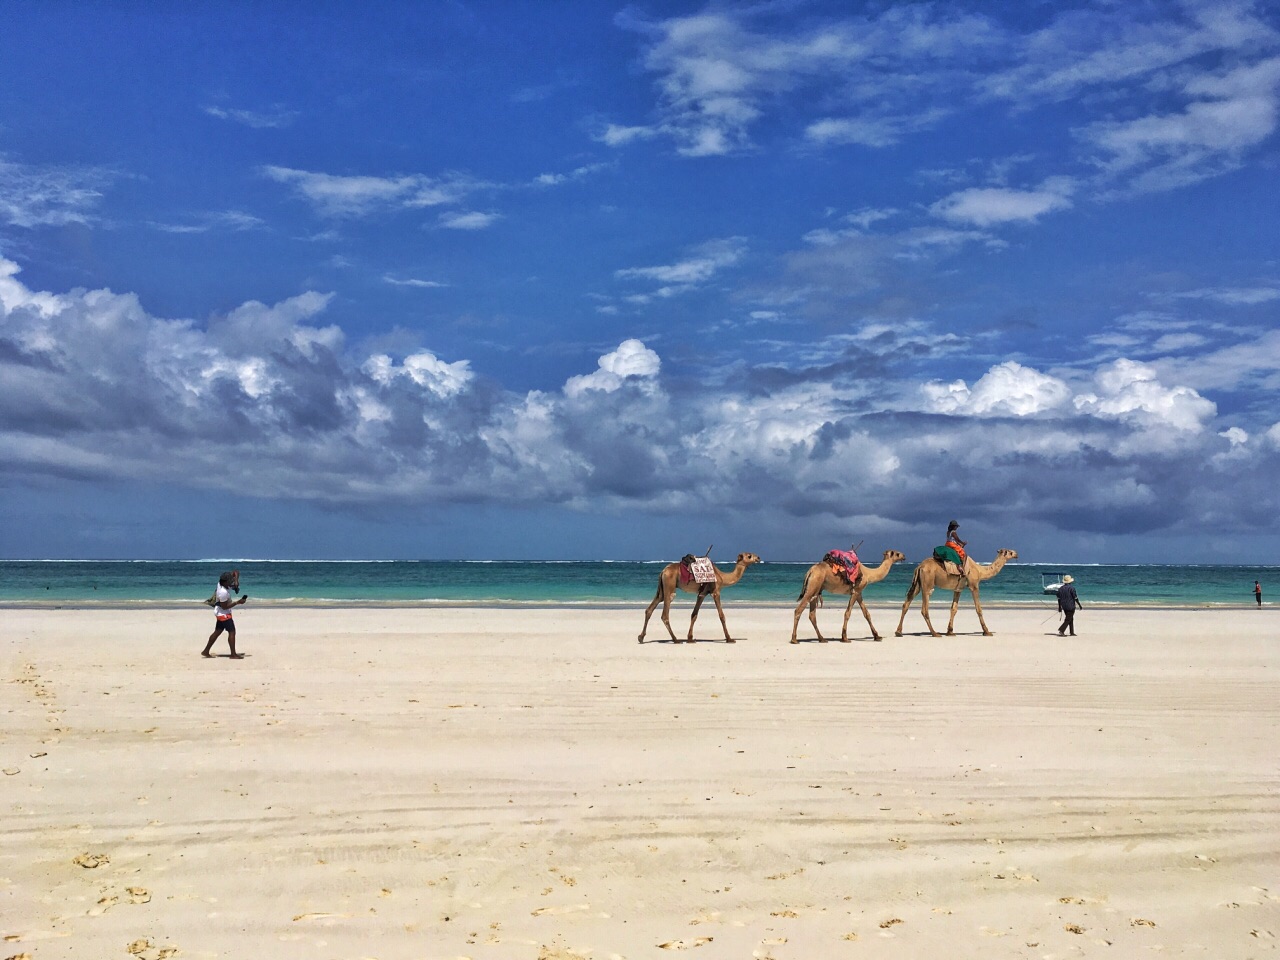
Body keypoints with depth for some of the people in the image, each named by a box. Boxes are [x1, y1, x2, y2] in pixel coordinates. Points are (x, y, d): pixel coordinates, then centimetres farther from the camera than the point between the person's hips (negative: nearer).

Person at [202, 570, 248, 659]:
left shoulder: (221, 582, -5)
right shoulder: (223, 592, -30)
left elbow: (236, 572, 4)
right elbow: (225, 607, -23)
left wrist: (236, 581, -13)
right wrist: (237, 602, -22)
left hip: (220, 613, 10)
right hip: (223, 614, -10)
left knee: (217, 632, 16)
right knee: (232, 632, -7)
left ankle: (206, 651, 22)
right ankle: (233, 654, -6)